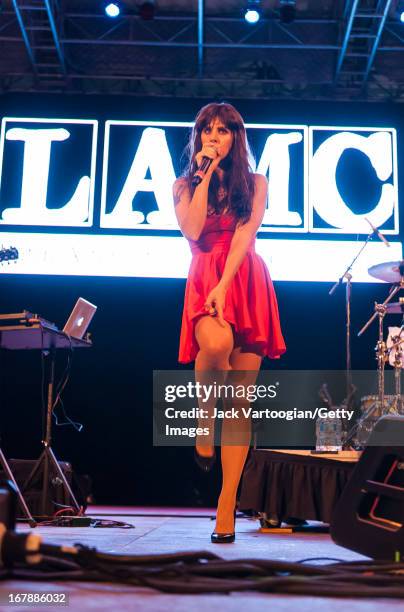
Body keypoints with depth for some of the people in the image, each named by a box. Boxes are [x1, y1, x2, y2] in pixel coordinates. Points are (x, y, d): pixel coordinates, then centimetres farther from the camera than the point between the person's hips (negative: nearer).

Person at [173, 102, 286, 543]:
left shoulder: (255, 183, 11)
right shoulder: (184, 185, 14)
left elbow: (244, 235, -5)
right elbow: (192, 232, -6)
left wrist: (224, 286, -19)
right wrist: (206, 175, -2)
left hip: (247, 283, 0)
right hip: (204, 283, 0)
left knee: (240, 399, -3)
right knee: (216, 343, -37)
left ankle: (227, 502, 1)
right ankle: (204, 418, -7)